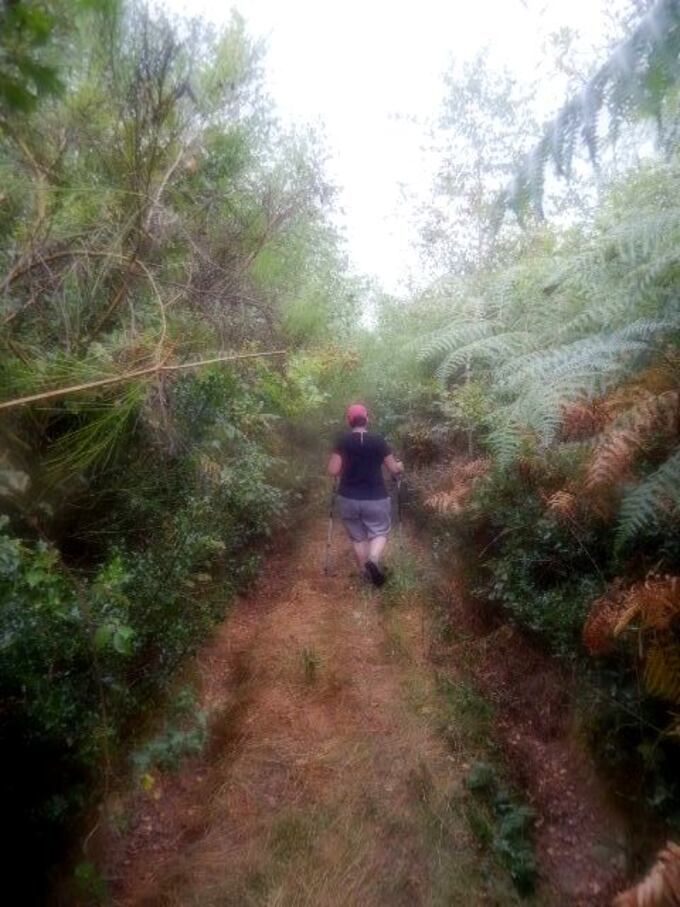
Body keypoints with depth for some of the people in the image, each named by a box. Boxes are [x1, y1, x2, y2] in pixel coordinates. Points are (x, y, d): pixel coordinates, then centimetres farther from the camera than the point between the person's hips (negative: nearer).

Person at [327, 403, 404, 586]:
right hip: (376, 499, -1)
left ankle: (365, 572, 21)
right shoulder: (378, 440, -5)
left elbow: (333, 471, -7)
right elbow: (394, 469, 1)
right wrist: (400, 466, 23)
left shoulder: (342, 441, -5)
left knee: (358, 537, 17)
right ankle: (373, 560, -13)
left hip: (348, 499, 1)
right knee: (380, 533, 13)